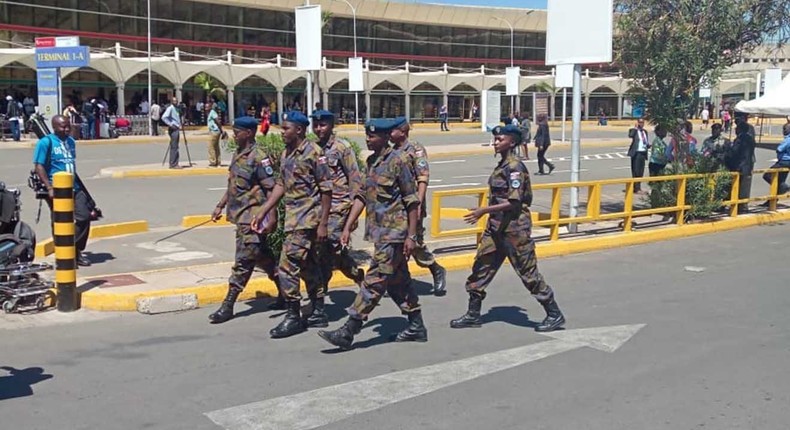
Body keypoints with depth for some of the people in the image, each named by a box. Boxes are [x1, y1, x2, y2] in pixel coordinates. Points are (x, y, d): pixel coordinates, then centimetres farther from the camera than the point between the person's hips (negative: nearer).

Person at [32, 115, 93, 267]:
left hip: (74, 188, 6)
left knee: (84, 217, -1)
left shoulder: (71, 141, 15)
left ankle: (77, 251, 12)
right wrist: (49, 188, -20)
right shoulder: (45, 142, -6)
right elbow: (39, 166, -12)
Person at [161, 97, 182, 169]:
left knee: (175, 147, 12)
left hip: (177, 129, 10)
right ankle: (173, 164, -7)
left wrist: (179, 125, 17)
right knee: (174, 147, -9)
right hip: (173, 129, -10)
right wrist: (171, 124, -21)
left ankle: (175, 164, 16)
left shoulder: (176, 109, 18)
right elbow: (164, 117, -22)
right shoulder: (170, 108, -10)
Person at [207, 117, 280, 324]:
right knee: (263, 257, 17)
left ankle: (228, 306, -1)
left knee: (244, 261, -5)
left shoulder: (259, 157, -15)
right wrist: (220, 206, 20)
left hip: (252, 217, -10)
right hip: (240, 215, 10)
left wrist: (272, 217, -22)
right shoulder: (238, 155, 13)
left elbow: (271, 189, -18)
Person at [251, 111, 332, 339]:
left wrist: (323, 224, -15)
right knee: (308, 265, 16)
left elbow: (326, 189, -13)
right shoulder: (286, 154, 11)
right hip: (293, 216, 9)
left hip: (307, 218, -9)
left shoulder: (314, 152, -13)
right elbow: (281, 184, 18)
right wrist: (262, 212, 14)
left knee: (288, 265, -11)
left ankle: (293, 316, -2)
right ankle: (318, 311, 27)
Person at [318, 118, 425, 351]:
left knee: (375, 281, -7)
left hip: (394, 231, -9)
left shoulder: (398, 160, -11)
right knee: (398, 280, 14)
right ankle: (417, 327, 25)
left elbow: (412, 201, -11)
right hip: (379, 231, 9)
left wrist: (411, 235, -14)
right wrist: (348, 226, 9)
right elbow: (362, 196, 14)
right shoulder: (371, 161, 12)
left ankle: (348, 332, -8)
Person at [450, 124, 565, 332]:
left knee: (528, 272, -1)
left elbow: (514, 202, -23)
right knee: (481, 267, 9)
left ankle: (554, 315, 11)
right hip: (497, 226, 9)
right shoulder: (502, 165, 11)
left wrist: (484, 210, -26)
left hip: (514, 228, -9)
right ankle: (473, 315, 18)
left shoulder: (515, 167, -17)